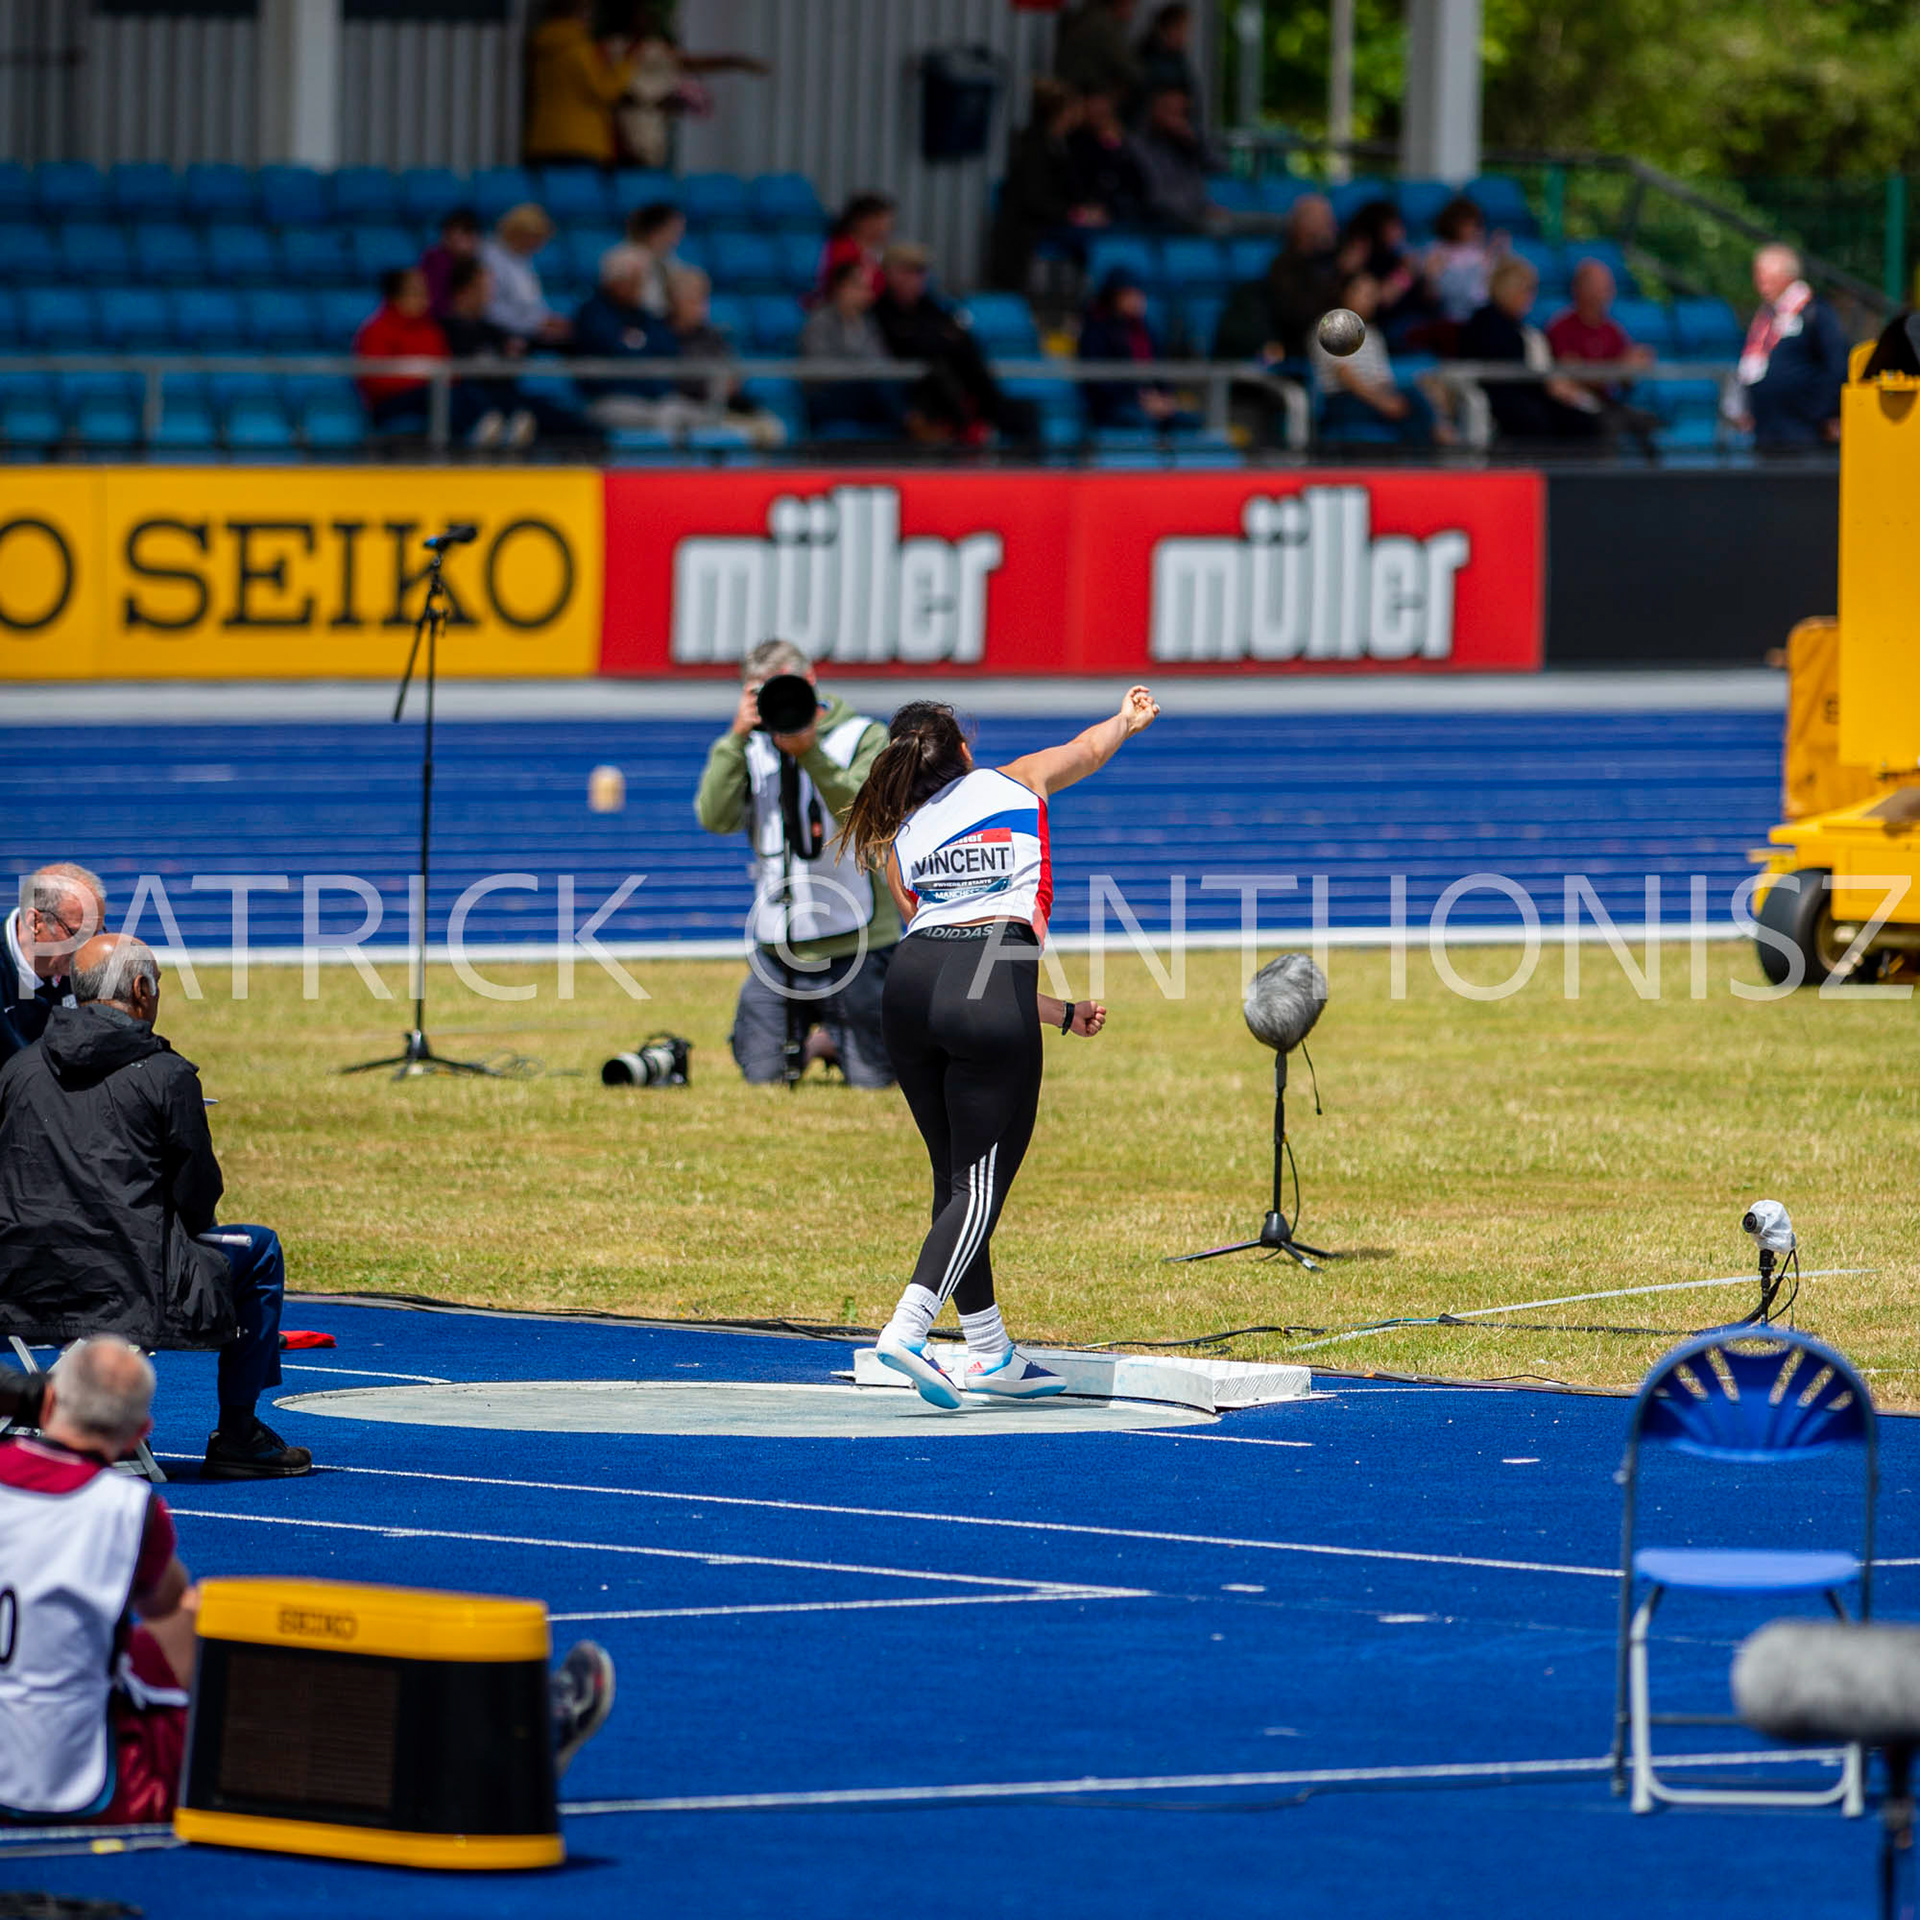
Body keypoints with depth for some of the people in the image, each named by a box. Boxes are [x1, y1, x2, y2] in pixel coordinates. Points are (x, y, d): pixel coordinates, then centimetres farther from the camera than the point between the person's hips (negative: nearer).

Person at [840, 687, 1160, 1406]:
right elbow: (1087, 748, 42)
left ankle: (990, 1353, 21)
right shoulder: (1016, 783, 20)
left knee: (954, 1176, 16)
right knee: (979, 1184, -3)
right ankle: (907, 1329, -21)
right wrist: (1129, 718, 65)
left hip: (912, 979, 4)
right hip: (991, 996, -4)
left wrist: (1061, 1013, 30)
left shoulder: (896, 842, 24)